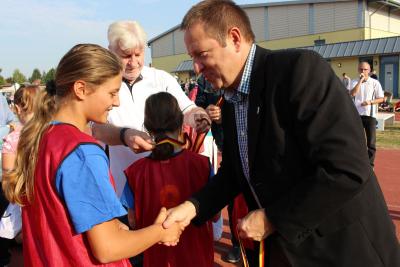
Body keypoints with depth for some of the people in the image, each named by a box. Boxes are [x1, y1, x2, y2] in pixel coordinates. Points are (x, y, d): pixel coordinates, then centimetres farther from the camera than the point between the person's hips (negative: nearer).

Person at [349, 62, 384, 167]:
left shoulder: (375, 82, 2)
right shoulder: (355, 82, 6)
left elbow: (381, 99, 2)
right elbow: (352, 94, -13)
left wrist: (370, 102, -15)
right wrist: (360, 80, -14)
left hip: (370, 115, -1)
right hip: (357, 114, 2)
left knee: (371, 142, 1)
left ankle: (370, 164, 11)